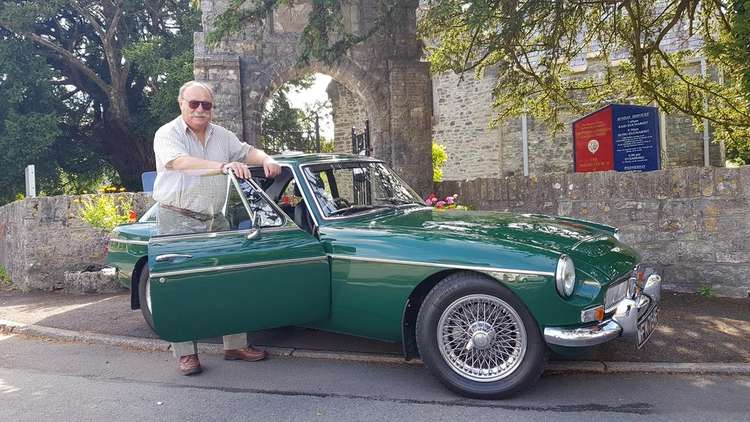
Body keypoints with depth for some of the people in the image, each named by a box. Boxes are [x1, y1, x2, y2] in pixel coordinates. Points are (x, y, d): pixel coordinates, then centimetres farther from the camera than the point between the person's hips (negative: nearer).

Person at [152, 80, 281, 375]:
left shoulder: (221, 135, 11)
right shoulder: (167, 135, -8)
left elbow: (248, 151, 13)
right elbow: (181, 163, -26)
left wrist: (266, 159, -11)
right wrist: (223, 166, -40)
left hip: (215, 221, 6)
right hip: (179, 222, -5)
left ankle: (236, 345, 18)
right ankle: (186, 354, 8)